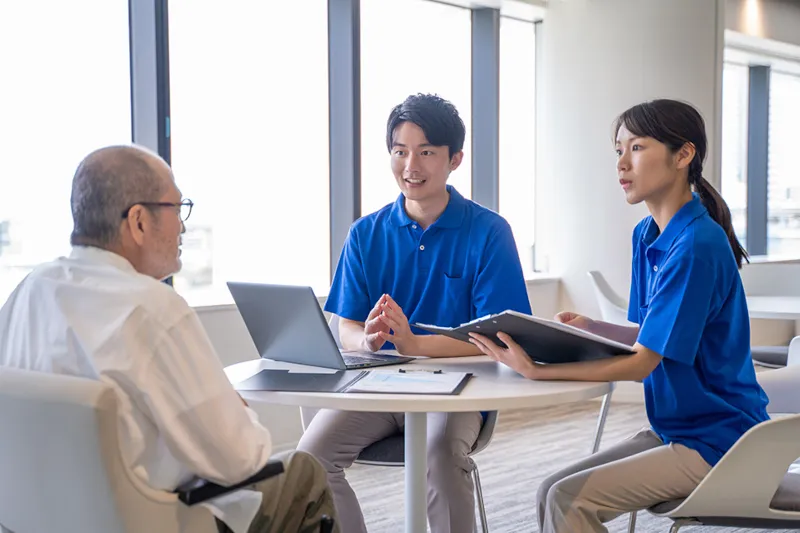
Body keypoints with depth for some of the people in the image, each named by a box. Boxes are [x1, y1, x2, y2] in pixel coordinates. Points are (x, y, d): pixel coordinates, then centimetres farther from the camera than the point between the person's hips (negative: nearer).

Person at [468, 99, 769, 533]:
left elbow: (641, 362, -21)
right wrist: (591, 328, 0)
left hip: (717, 439, -8)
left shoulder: (697, 246, -21)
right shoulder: (646, 236, 8)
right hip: (675, 428, 8)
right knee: (552, 493, -1)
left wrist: (535, 371, -26)